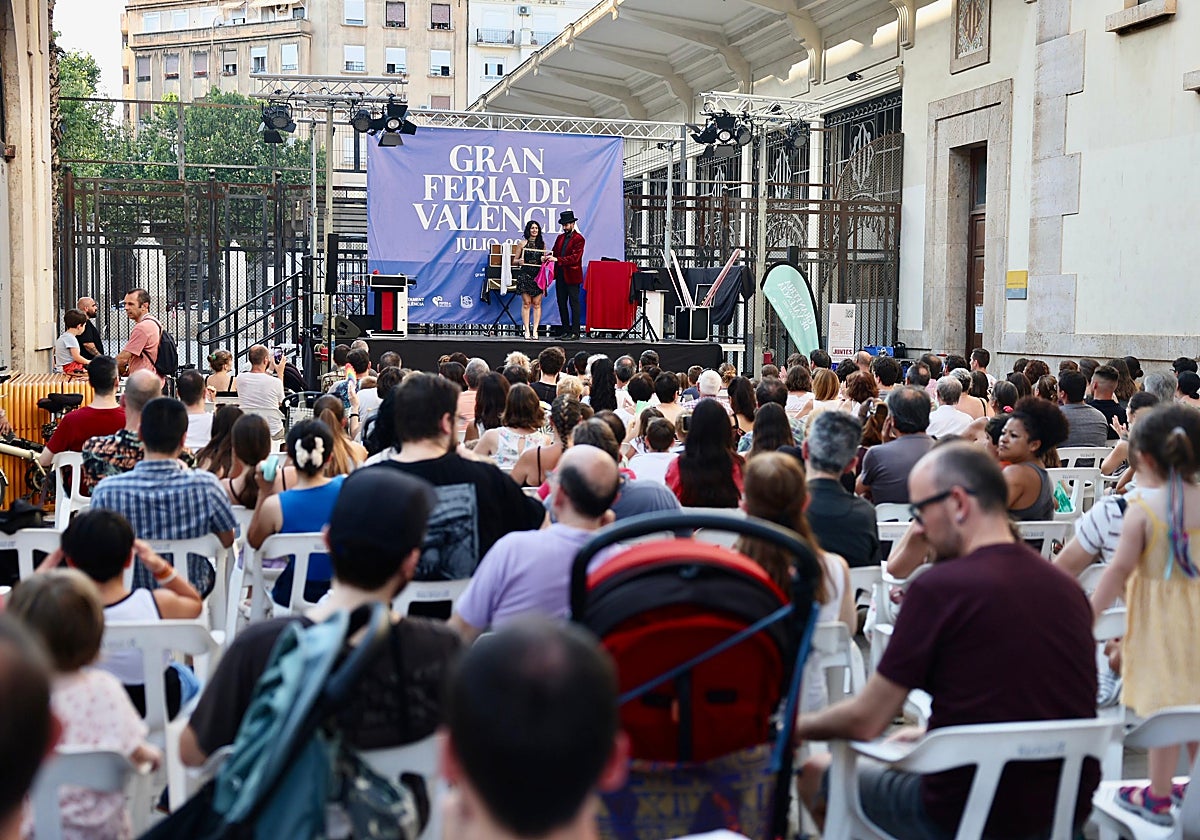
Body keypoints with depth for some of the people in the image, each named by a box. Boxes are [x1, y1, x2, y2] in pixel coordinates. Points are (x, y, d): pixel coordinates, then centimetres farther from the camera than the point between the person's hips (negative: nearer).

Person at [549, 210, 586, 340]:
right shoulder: (560, 237, 16)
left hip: (572, 276, -8)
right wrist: (547, 257, -8)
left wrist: (557, 259, -23)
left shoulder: (578, 239, -8)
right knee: (562, 304, 10)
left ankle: (575, 333, -3)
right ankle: (566, 331, 17)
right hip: (560, 275, 8)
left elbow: (575, 257, -17)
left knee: (574, 304, -4)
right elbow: (555, 252, 15)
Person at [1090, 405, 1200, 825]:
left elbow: (1120, 569, -14)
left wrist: (1088, 613, -5)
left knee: (1163, 705, 4)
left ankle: (1157, 797, 17)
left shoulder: (1142, 508, -16)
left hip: (1159, 618, -5)